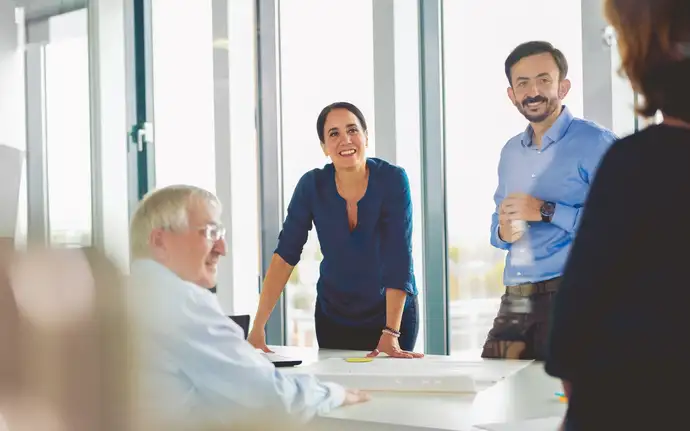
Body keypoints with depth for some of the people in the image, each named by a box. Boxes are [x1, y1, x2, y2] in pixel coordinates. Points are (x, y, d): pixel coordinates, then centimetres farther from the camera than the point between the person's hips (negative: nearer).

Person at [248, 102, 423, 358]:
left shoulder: (392, 180, -19)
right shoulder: (312, 185, -12)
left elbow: (399, 259, -23)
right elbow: (286, 254, -12)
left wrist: (391, 334, -31)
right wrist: (258, 326, -20)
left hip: (392, 311, -2)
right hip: (333, 315, 2)